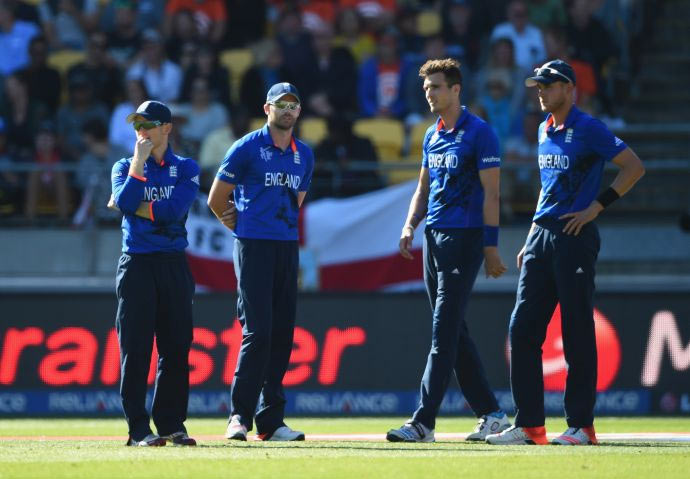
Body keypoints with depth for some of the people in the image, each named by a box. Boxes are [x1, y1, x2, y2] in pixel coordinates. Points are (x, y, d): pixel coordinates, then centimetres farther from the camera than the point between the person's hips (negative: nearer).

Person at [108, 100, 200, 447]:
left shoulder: (186, 169, 9)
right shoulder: (125, 167, 10)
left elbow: (175, 209, -9)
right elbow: (125, 201, -12)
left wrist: (137, 207, -7)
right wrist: (140, 159, -8)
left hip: (174, 265, 1)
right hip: (136, 263, -1)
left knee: (176, 347, 0)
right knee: (135, 348, -5)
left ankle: (171, 424, 7)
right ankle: (139, 428, -5)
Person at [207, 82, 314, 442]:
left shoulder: (304, 155, 14)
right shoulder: (246, 149, -3)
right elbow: (216, 200, 1)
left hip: (288, 247, 6)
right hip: (253, 247, -6)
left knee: (282, 333, 5)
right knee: (258, 331, -13)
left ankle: (271, 420, 9)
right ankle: (240, 416, -10)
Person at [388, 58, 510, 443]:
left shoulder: (479, 133, -8)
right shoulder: (432, 136, 16)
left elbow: (491, 192, -11)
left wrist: (491, 245, -15)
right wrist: (410, 226, 7)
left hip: (464, 238, -9)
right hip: (433, 238, 9)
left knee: (444, 332, -11)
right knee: (454, 333, 10)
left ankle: (424, 422, -15)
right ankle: (491, 413, 17)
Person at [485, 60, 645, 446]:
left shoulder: (588, 129, -8)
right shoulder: (545, 130, 17)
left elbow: (635, 167, -12)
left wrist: (596, 207, -13)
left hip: (576, 238, -8)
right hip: (542, 237, 8)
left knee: (577, 334, -5)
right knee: (523, 328, 3)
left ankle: (581, 425, 0)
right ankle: (530, 425, 6)